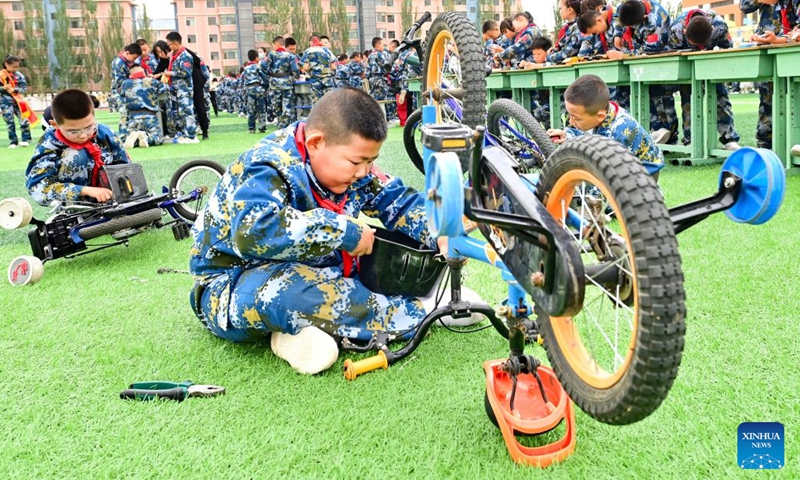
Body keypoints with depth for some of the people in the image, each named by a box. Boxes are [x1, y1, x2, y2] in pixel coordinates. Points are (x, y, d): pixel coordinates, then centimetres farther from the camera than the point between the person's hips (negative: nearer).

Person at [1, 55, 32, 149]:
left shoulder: (19, 75, 0)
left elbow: (24, 87, -4)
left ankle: (26, 139, 8)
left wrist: (15, 90, -20)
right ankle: (13, 142, 11)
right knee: (9, 122, 3)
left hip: (18, 101, 1)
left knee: (24, 119, -4)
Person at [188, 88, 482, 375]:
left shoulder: (346, 166, -4)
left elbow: (398, 201, 4)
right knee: (287, 292, -42)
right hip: (233, 285, -7)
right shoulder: (271, 170, -27)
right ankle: (420, 314, -27)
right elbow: (253, 232, -45)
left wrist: (438, 235, -15)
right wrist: (340, 230, -39)